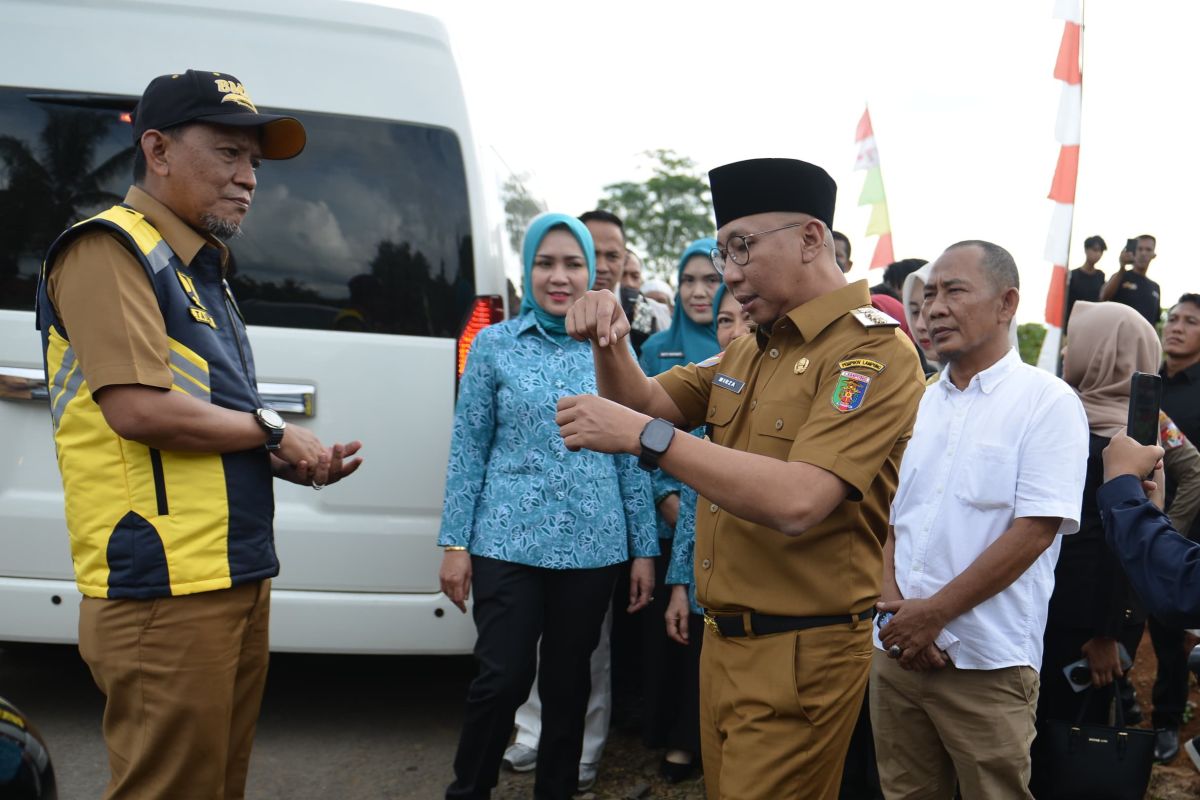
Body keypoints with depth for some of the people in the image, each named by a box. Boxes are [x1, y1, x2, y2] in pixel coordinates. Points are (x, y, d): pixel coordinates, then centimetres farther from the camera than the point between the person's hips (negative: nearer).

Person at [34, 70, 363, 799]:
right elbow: (137, 408, -22)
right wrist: (271, 432, -10)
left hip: (237, 579, 9)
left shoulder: (202, 271, 18)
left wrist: (287, 462, 8)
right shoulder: (111, 249, -10)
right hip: (166, 591, -9)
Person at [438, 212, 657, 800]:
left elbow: (631, 456, 6)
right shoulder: (495, 344, 1)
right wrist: (455, 543, -2)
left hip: (592, 546, 2)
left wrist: (643, 549, 5)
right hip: (508, 542, -2)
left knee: (568, 683, 12)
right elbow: (468, 448, 1)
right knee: (503, 678, -2)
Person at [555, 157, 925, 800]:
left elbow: (796, 501, -30)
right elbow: (651, 402, 16)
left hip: (800, 654, -8)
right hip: (724, 641, 8)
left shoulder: (874, 353, -17)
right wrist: (609, 344, -6)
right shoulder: (750, 350, 11)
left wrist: (642, 435, -29)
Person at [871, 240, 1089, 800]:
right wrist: (894, 604, -6)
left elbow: (1033, 532, -15)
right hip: (897, 649, 5)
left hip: (987, 666, -5)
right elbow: (888, 517, 10)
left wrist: (934, 612, -14)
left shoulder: (1047, 402, -7)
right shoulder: (918, 404, 10)